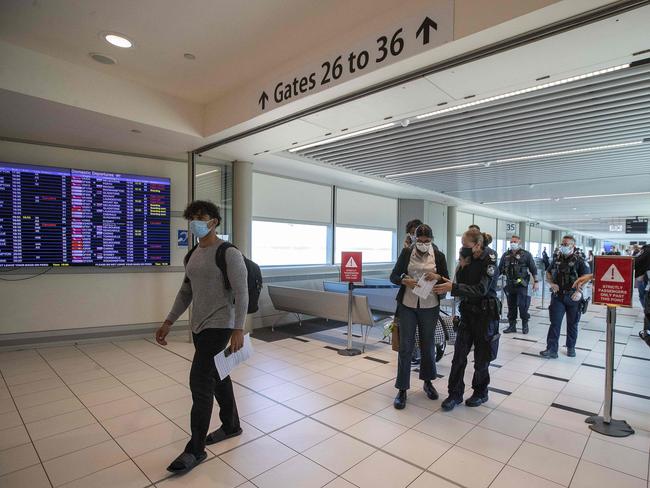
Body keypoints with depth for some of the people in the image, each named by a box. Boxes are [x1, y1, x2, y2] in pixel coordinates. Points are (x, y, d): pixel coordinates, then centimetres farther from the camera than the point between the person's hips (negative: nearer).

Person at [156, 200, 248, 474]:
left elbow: (241, 292, -17)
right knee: (217, 377, 18)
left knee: (200, 383, -5)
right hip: (198, 327, 8)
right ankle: (231, 426, 37)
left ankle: (196, 449, 11)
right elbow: (185, 293, 17)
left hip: (218, 326, -8)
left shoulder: (228, 253, -13)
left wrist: (238, 329, -23)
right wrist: (168, 323, 16)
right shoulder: (193, 255, 10)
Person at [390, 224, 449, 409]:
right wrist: (404, 280, -21)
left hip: (429, 307, 1)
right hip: (407, 306, -1)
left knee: (427, 346, 15)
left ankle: (427, 382, 37)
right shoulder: (406, 252, -1)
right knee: (405, 347, 0)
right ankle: (402, 389, 11)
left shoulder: (439, 256, 1)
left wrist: (437, 277, -18)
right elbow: (393, 276, -1)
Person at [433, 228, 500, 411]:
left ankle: (481, 393, 30)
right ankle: (455, 394, 14)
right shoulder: (468, 259, 1)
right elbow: (460, 283, 2)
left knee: (481, 357, 10)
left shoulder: (490, 262, -16)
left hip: (485, 314, -5)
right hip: (467, 312, 5)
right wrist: (462, 267, -14)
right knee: (459, 355, 3)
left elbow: (481, 289, -26)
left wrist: (452, 287, -33)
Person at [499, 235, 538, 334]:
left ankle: (525, 325, 16)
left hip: (521, 284, -4)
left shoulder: (526, 254, -1)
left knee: (522, 305, -5)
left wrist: (536, 281, -5)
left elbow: (533, 269, 0)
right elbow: (499, 269, 12)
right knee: (511, 306, 9)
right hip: (510, 284, 4)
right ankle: (512, 326, 18)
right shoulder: (506, 255, 10)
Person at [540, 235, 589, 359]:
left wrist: (579, 290, -26)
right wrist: (552, 283, -2)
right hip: (558, 296, 2)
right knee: (555, 323, -3)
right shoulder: (556, 259, 7)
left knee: (572, 324, 12)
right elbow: (548, 273, 16)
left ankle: (571, 348, 28)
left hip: (573, 297, -2)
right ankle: (551, 350, -3)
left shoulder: (579, 260, -4)